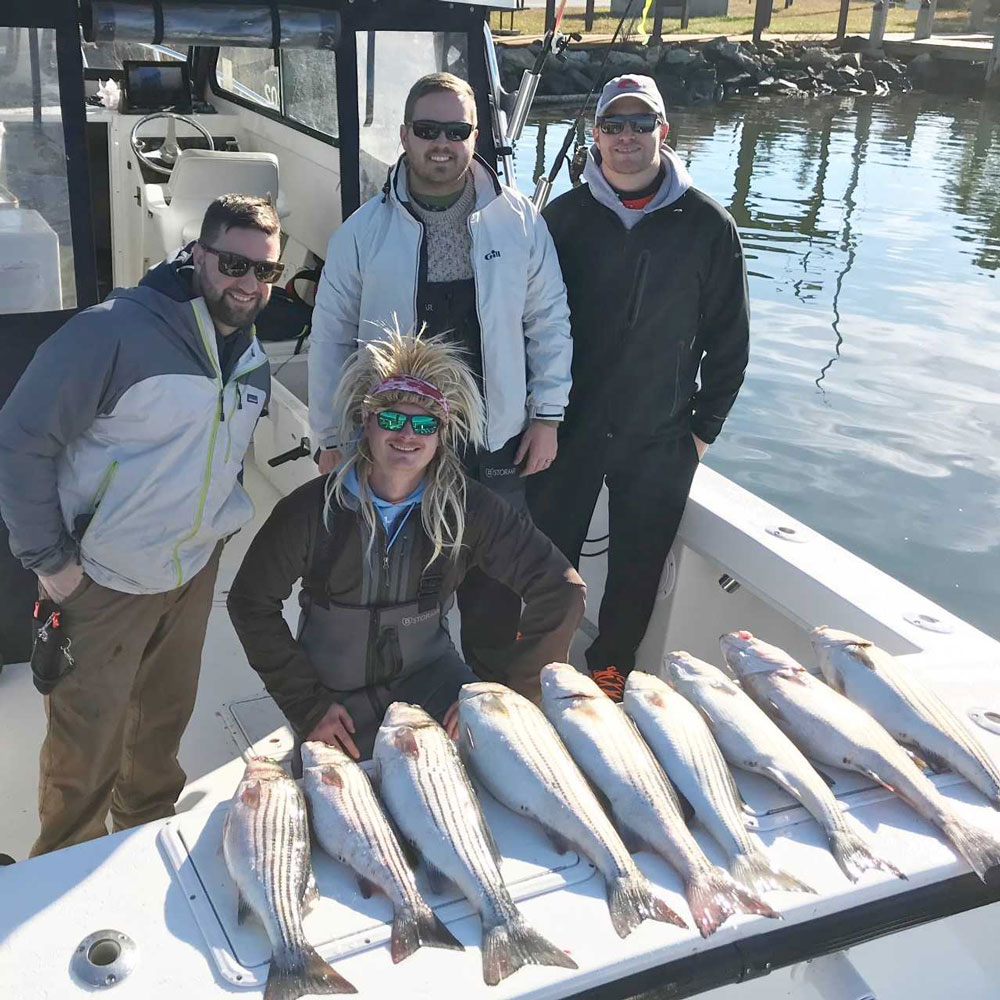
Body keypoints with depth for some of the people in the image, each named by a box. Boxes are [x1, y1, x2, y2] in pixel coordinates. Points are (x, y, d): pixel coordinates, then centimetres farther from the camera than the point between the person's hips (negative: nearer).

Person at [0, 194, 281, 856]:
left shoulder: (253, 358, 2)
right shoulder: (114, 332, -23)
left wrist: (220, 520, 10)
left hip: (194, 571, 6)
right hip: (103, 579, -6)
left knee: (166, 718, 22)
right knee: (86, 750, 6)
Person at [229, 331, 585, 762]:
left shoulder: (469, 507, -16)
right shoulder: (312, 509, -17)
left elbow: (562, 589, -14)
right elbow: (250, 602, -7)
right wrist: (308, 705, -12)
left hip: (428, 672, 0)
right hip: (336, 691, 0)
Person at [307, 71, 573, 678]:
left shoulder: (519, 220, -2)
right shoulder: (363, 232, -4)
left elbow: (549, 321, 4)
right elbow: (331, 339, 1)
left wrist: (547, 415, 1)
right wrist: (330, 440, 2)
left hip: (497, 446, 1)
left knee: (495, 592, 14)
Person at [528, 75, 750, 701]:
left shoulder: (707, 226, -5)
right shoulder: (566, 216, -1)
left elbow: (728, 339, 1)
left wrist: (704, 428, 0)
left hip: (661, 441, 0)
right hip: (567, 428, 1)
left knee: (637, 566, 12)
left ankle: (613, 666, 34)